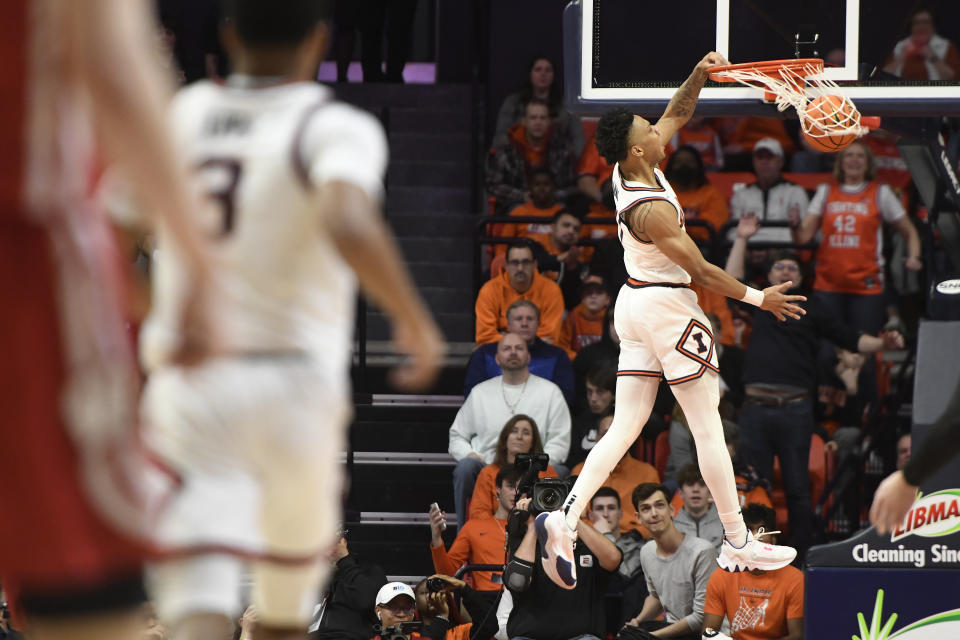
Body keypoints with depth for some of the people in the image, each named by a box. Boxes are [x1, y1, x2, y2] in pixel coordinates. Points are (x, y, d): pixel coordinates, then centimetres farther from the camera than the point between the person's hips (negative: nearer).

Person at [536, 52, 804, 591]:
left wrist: (699, 75, -1)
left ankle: (566, 519, -8)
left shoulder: (632, 170, -1)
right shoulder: (651, 210, -25)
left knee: (625, 427, 7)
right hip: (668, 308, -9)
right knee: (709, 430, 1)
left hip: (636, 305, 9)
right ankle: (739, 543, 8)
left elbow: (677, 115, 14)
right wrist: (758, 298, -6)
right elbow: (701, 270, -17)